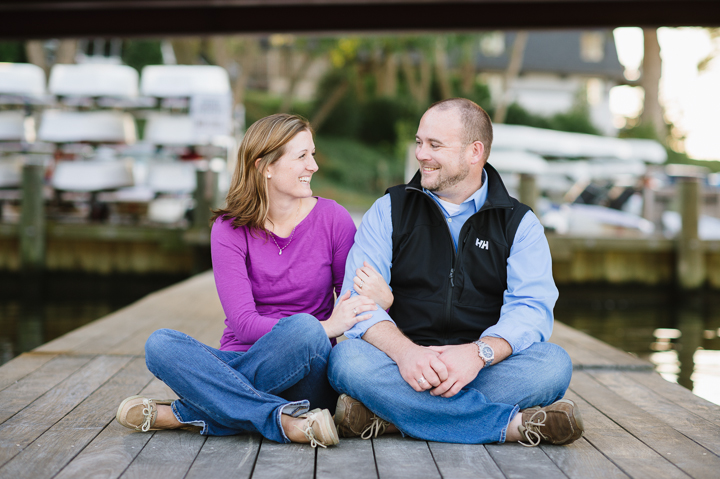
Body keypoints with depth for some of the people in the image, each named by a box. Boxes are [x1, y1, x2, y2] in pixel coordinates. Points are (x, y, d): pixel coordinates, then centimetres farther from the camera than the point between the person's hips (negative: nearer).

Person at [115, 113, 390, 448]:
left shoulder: (333, 219, 1)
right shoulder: (229, 230, -1)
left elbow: (355, 306, 6)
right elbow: (244, 323, -11)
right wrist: (325, 327, -21)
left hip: (301, 379, -1)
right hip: (243, 363, 1)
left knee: (302, 330, -35)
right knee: (160, 344, -25)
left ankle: (189, 413, -23)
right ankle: (284, 421, -33)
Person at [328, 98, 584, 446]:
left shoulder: (520, 224, 10)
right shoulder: (389, 211, 11)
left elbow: (532, 308, -6)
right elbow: (360, 299, -3)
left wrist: (479, 353, -27)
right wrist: (404, 351, -24)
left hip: (482, 373, 0)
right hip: (405, 367, 0)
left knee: (553, 363, -28)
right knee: (347, 359, -31)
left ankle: (391, 413, -30)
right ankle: (514, 425, -32)